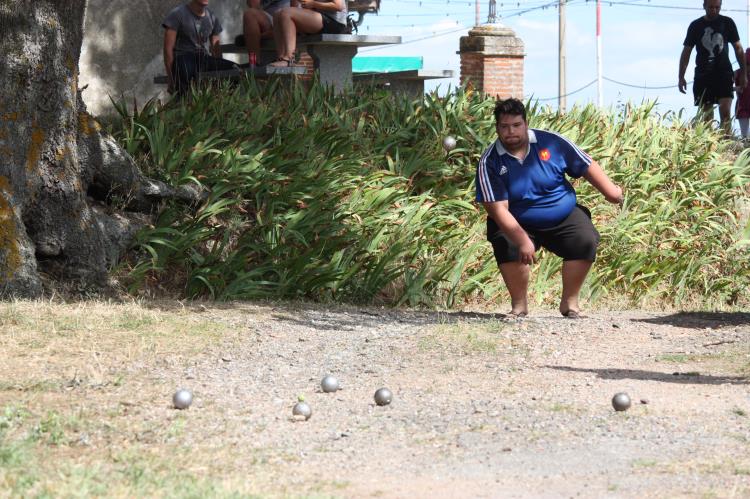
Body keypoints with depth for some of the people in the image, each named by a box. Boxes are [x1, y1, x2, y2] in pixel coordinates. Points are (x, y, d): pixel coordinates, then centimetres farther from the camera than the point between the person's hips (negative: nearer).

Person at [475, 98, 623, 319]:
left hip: (565, 218, 1)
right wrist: (522, 240, -33)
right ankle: (519, 305, -12)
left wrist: (610, 191, 0)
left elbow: (587, 165, 2)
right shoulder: (490, 162, -15)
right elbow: (498, 209, -21)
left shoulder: (551, 142, -10)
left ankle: (570, 302, -9)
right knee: (507, 246, -30)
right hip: (518, 225, -1)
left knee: (585, 241, -24)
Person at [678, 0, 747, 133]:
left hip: (724, 73, -1)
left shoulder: (727, 23, 5)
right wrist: (681, 77, 2)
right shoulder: (696, 26, 5)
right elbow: (686, 52, 8)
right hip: (703, 75, 1)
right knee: (706, 115, 1)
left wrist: (743, 73, 5)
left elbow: (738, 48, 10)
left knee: (725, 112, -15)